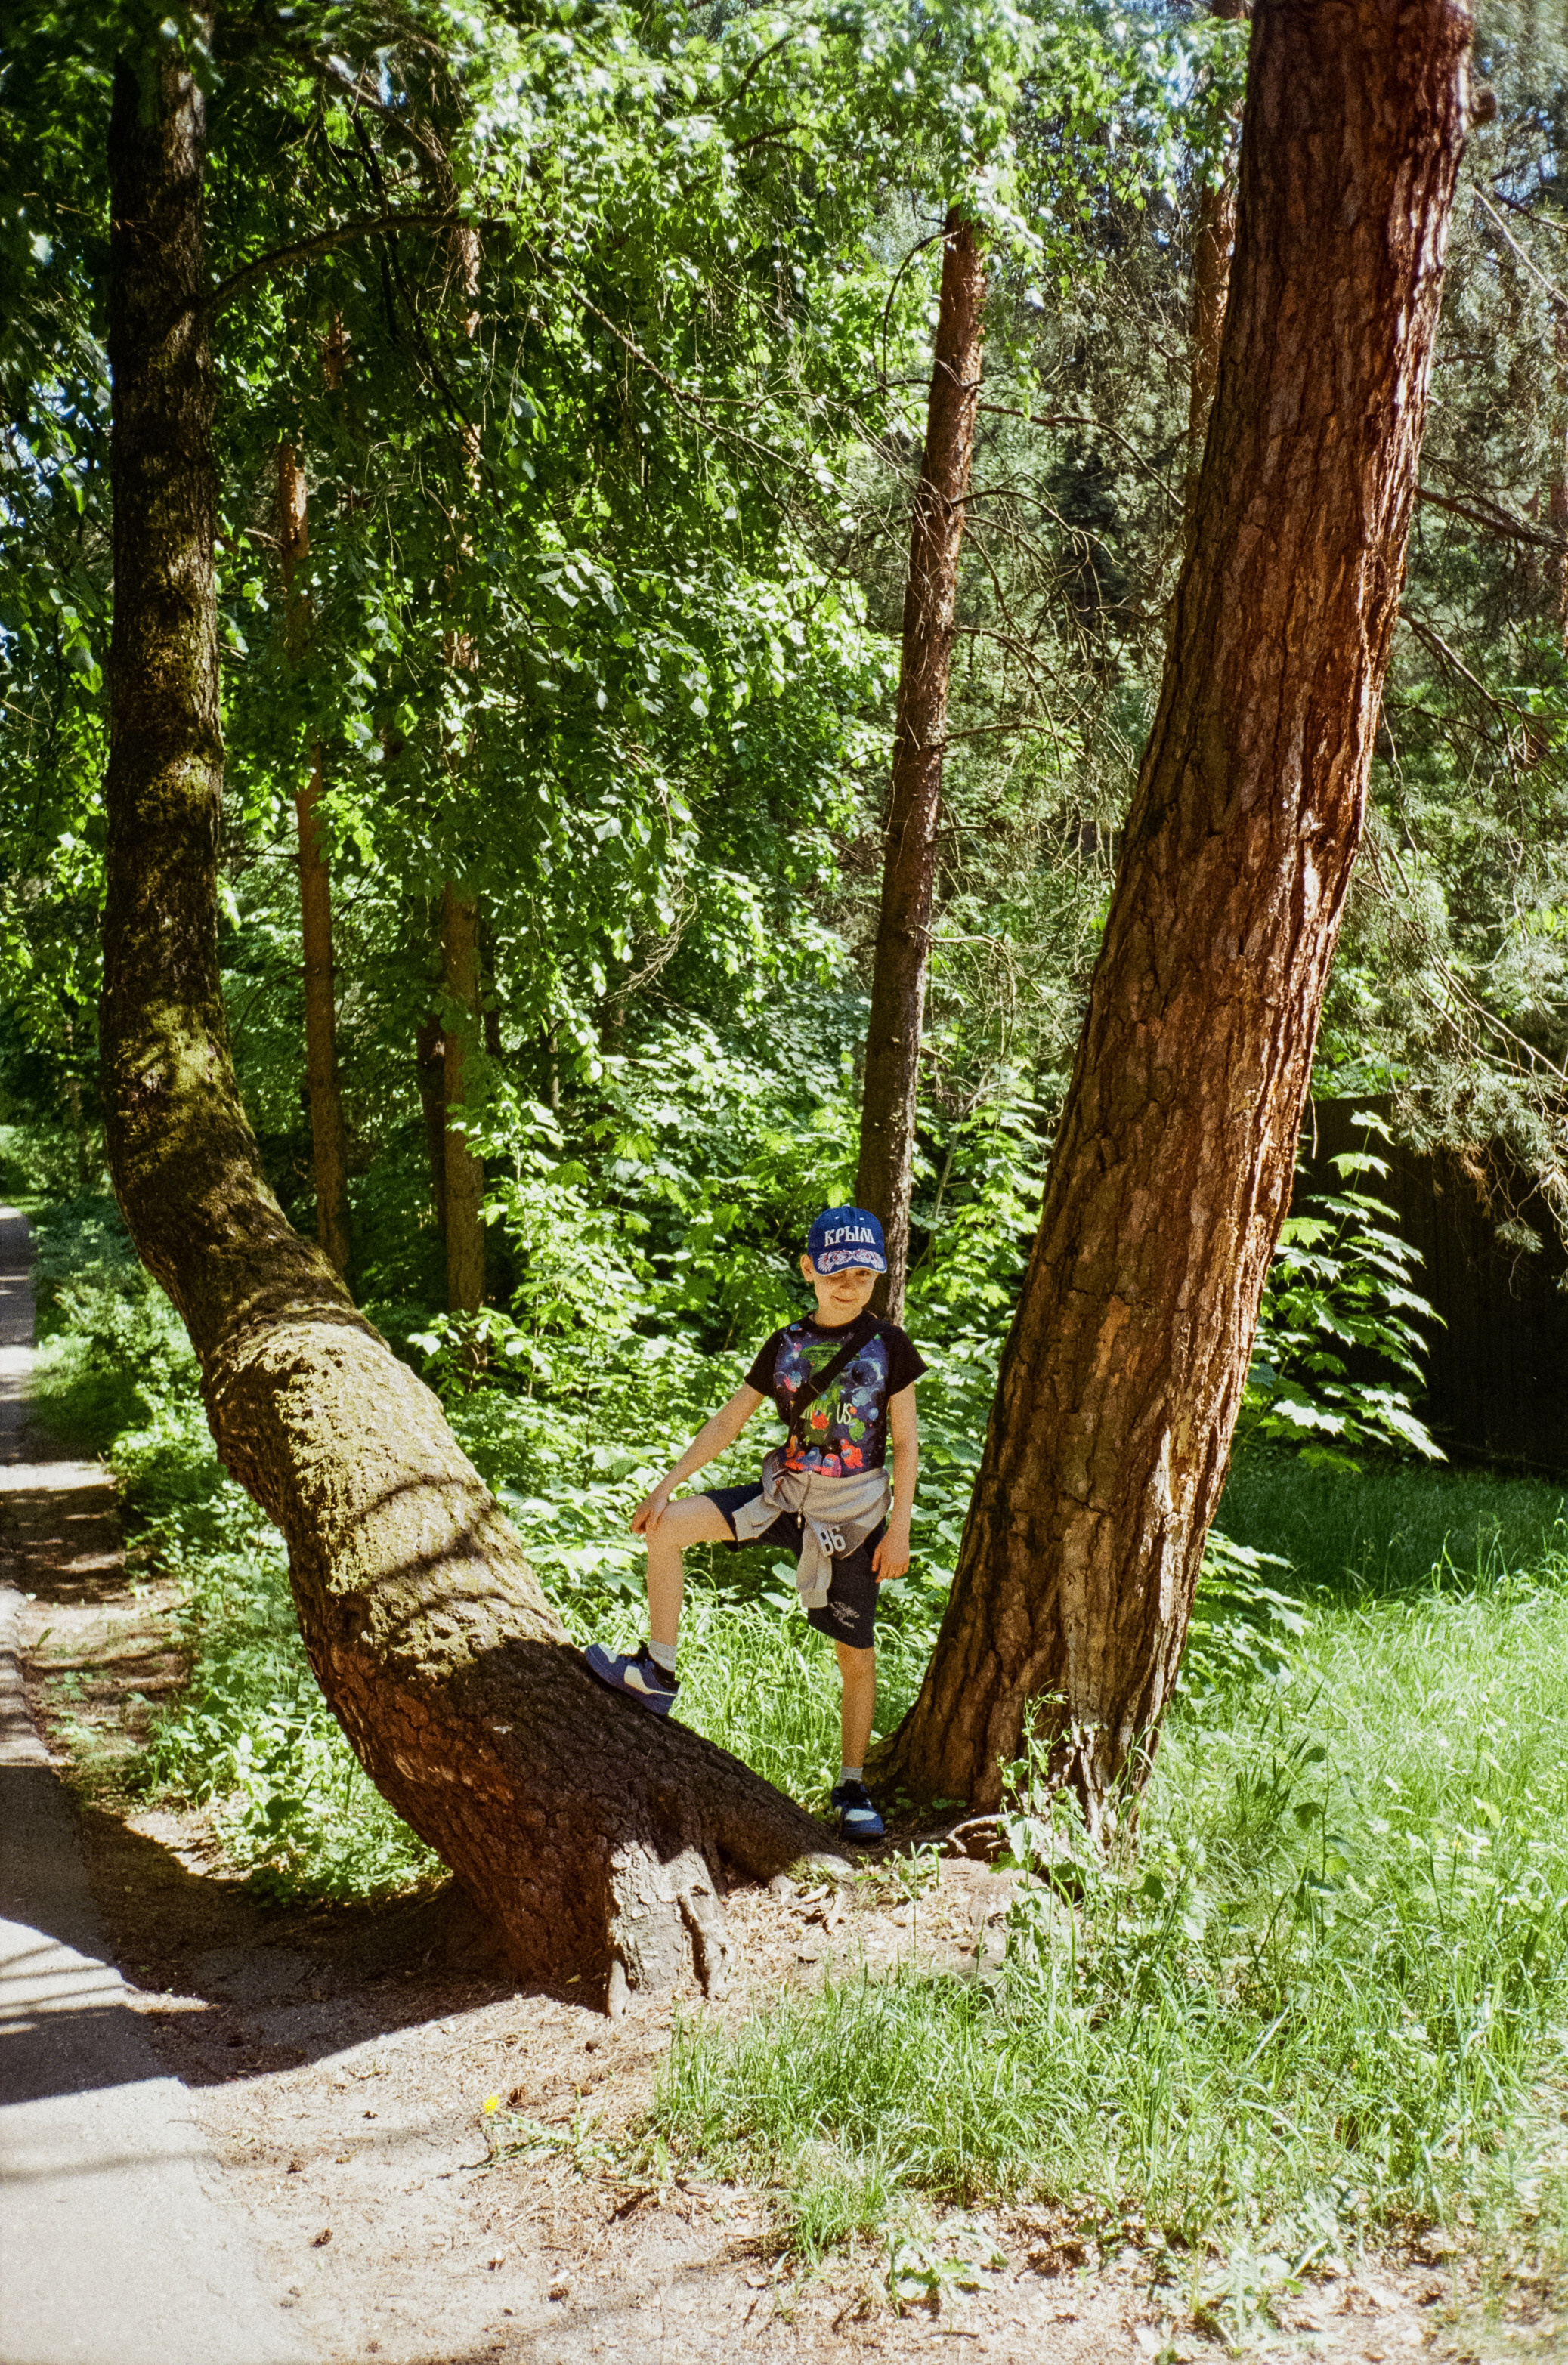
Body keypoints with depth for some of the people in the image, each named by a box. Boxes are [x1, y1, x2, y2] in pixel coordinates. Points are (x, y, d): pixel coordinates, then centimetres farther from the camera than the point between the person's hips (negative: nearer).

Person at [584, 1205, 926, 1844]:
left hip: (854, 1516, -3)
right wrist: (666, 1486, 3)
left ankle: (853, 1786, 22)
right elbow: (728, 1422, 7)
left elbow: (906, 1443, -2)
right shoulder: (786, 1346, 3)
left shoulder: (888, 1345, -4)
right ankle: (658, 1673, -2)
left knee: (856, 1655, 3)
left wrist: (899, 1528, -8)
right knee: (665, 1527, -15)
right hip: (784, 1496, 3)